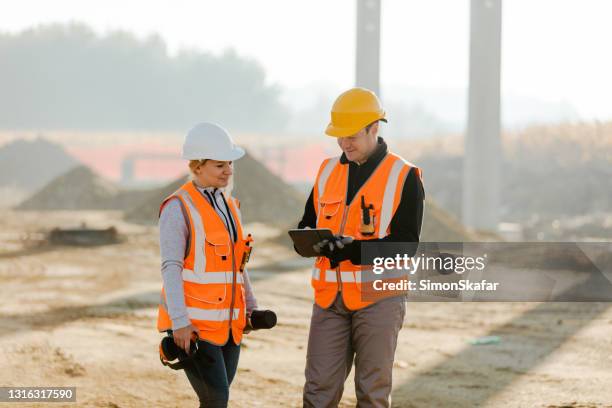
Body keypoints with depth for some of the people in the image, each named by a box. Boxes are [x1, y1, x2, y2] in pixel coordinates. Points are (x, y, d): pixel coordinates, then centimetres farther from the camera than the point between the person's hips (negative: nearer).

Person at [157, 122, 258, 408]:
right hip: (193, 326, -8)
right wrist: (180, 323, -22)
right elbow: (171, 268, -15)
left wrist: (251, 308, 19)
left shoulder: (228, 206, 14)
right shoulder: (179, 208, -10)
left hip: (226, 325, 8)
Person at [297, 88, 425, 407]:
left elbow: (406, 243, -12)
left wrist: (355, 250, -25)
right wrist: (307, 236, -10)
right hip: (330, 297, 4)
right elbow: (309, 222, 16)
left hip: (378, 298, -4)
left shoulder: (404, 177, -5)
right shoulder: (328, 171, 11)